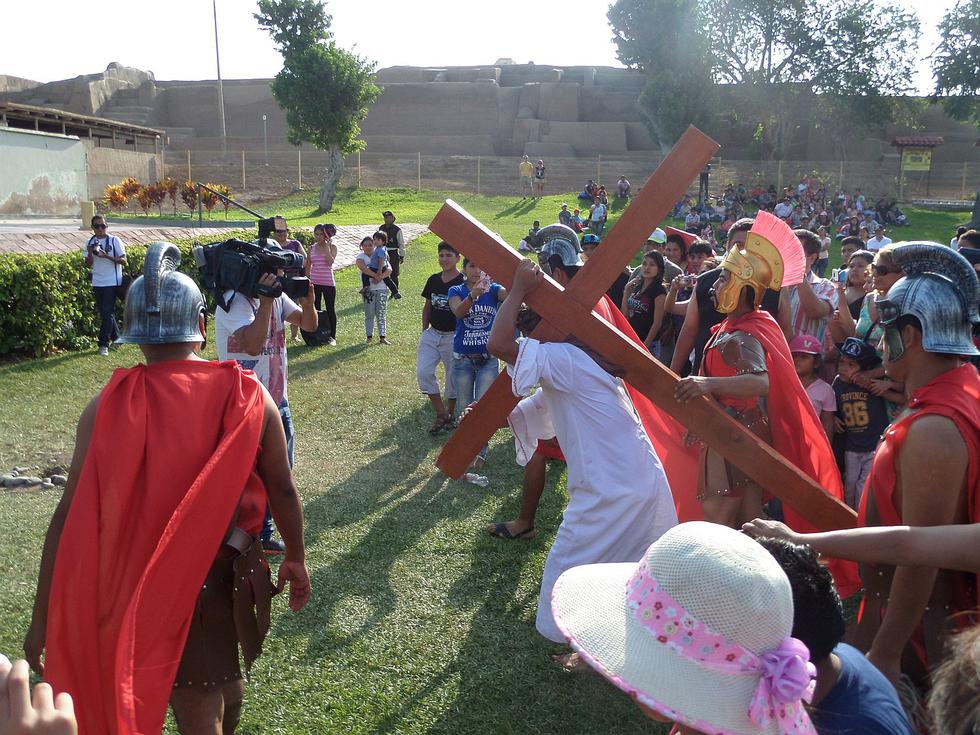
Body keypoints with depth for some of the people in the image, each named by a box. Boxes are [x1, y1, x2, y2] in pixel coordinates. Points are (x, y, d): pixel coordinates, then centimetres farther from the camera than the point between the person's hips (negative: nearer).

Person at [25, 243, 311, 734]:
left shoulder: (107, 408, -14)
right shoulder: (249, 398, -12)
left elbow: (70, 517, -12)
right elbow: (283, 492, -3)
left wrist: (43, 617, -3)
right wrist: (295, 558, 13)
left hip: (143, 584, -1)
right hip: (229, 575, 1)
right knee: (225, 691, 28)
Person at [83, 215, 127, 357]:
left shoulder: (114, 240, -5)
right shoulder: (90, 242, 8)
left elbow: (123, 261, -8)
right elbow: (89, 264, 8)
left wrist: (106, 256, -20)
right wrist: (90, 253, -11)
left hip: (112, 282, -5)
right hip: (97, 283, 5)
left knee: (107, 313, -8)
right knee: (103, 313, 12)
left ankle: (103, 344, -6)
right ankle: (116, 337, 27)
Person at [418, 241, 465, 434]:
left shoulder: (463, 282, -11)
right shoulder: (433, 280, 6)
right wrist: (424, 330, 11)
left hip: (454, 336, -5)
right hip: (432, 333, 5)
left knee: (453, 377, 7)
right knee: (423, 372, -7)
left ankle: (451, 414, 27)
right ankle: (440, 414, 5)